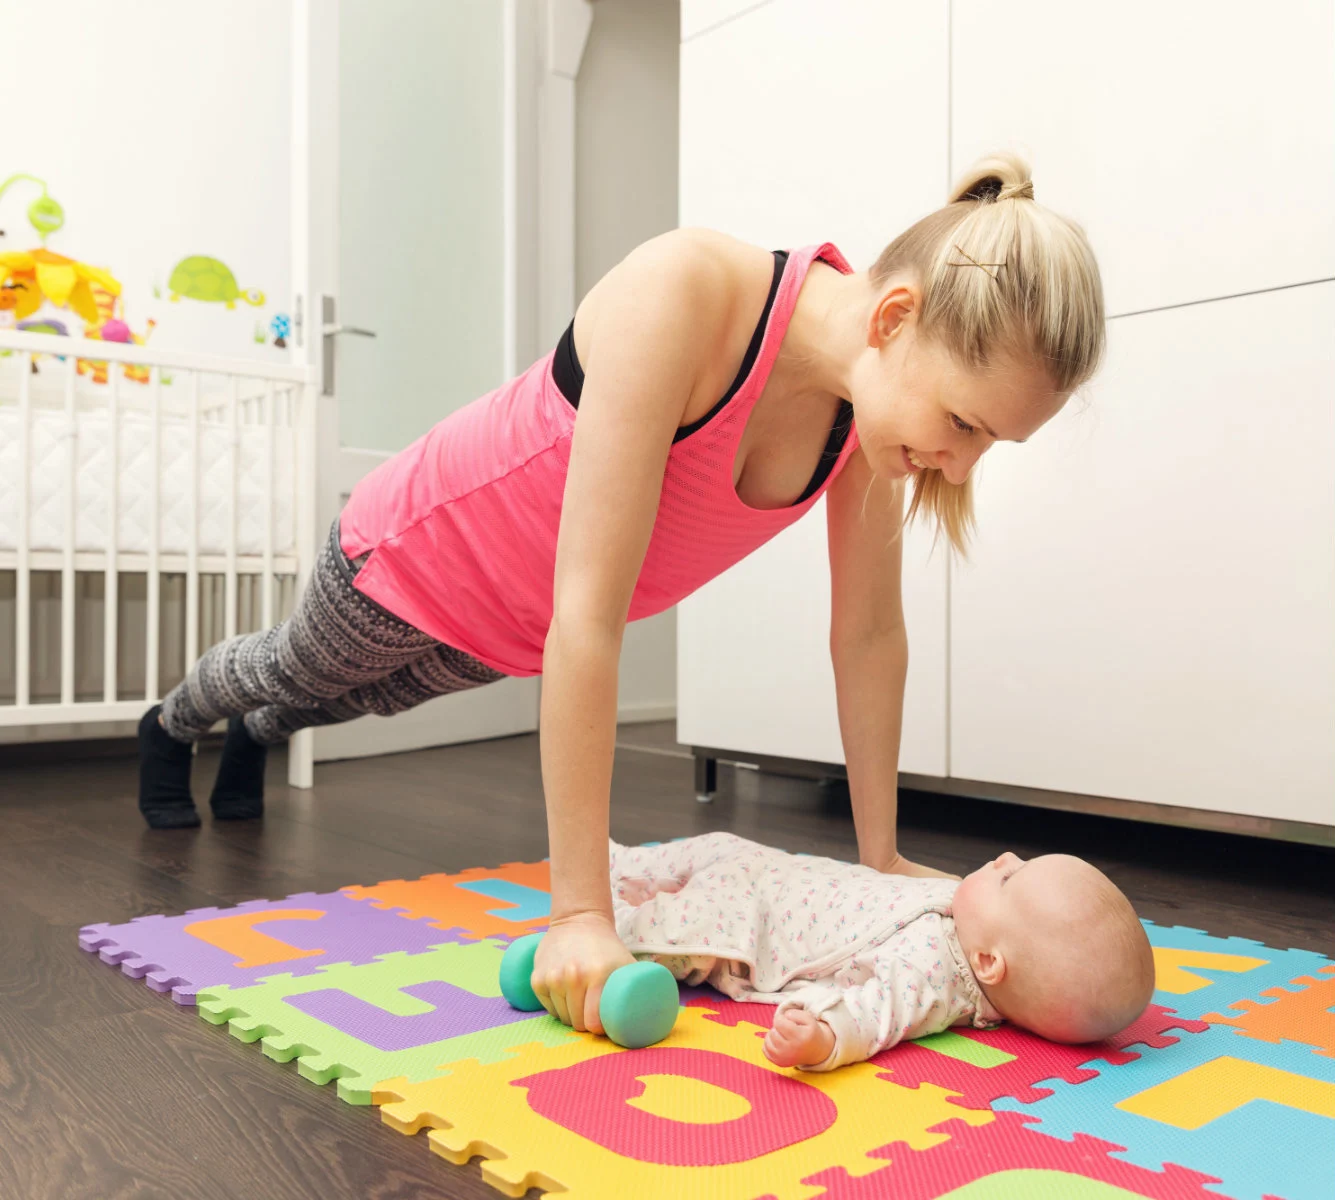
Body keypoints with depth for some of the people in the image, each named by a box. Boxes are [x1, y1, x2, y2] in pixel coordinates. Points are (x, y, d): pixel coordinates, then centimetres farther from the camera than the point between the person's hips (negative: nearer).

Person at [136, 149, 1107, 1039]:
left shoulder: (875, 394, -23)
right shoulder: (683, 291, -43)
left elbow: (870, 636, -13)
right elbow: (587, 616, -43)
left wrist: (881, 856, -7)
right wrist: (579, 912, -40)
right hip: (423, 552, -5)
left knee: (365, 698, 35)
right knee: (295, 672, 28)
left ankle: (253, 738, 70)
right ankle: (171, 724, 64)